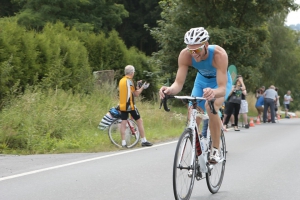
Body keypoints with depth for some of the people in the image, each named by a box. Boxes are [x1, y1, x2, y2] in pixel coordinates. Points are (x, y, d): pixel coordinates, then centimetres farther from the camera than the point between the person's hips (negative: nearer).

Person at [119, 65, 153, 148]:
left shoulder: (121, 80, 12)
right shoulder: (129, 81, -10)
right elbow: (136, 94, -7)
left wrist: (137, 87, 22)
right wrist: (142, 87, 6)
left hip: (122, 105, 7)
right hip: (130, 105, -6)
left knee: (123, 123, 3)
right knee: (139, 121, 4)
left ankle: (123, 143, -2)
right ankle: (144, 141, 6)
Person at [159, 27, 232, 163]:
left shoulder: (219, 54, -40)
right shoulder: (185, 55, -31)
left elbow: (222, 88, -44)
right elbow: (179, 82, -32)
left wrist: (213, 92, -67)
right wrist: (170, 90, -55)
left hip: (221, 82, -4)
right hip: (202, 81, 4)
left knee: (211, 107, -32)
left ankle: (215, 150, -18)